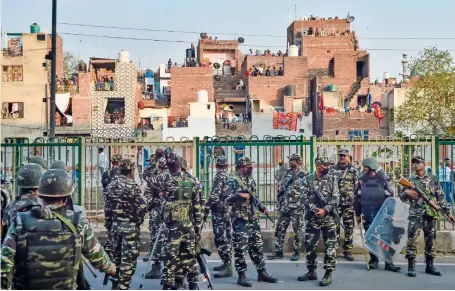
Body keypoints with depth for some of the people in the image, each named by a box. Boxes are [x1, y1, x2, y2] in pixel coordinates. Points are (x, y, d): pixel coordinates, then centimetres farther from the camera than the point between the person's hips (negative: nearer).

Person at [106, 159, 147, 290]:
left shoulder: (111, 185, 4)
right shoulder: (132, 186, -16)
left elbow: (107, 204, 7)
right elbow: (142, 207, -19)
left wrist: (114, 217, 13)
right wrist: (138, 221, -3)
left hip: (115, 224, 7)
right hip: (130, 226, -7)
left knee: (116, 255, 19)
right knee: (128, 258, 1)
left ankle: (115, 284, 29)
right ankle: (123, 286, 3)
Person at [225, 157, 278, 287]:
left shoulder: (252, 181, 13)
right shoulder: (233, 181, -9)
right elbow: (227, 200, -15)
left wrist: (262, 208, 12)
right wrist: (239, 195, -28)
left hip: (253, 219, 7)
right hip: (240, 220, -7)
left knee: (257, 246, 12)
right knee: (241, 249, -3)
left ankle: (262, 273, 23)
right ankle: (241, 276, 6)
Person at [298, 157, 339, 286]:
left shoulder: (332, 179, 4)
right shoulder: (307, 180, 3)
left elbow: (336, 198, -3)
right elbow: (305, 198, -4)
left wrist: (325, 210, -15)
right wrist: (315, 210, -16)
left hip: (329, 218, 0)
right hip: (312, 218, 1)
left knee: (330, 246, -3)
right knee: (309, 245, 6)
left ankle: (328, 274, 3)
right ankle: (311, 271, 22)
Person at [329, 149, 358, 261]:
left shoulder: (353, 170, 6)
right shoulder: (332, 169, 7)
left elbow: (357, 187, 5)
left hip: (349, 203, 0)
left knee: (349, 227, 3)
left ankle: (348, 251, 11)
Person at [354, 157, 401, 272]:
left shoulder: (383, 179, -4)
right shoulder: (362, 179, 4)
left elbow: (390, 197, -2)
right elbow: (358, 198, 9)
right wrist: (358, 214, 8)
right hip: (367, 214, 3)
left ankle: (388, 262, 4)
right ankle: (373, 260, 20)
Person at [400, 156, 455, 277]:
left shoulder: (433, 178, 8)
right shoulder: (410, 180, 7)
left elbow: (441, 197, 7)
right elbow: (401, 198, 8)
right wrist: (406, 192, -14)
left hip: (431, 214, 1)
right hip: (415, 214, -1)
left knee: (430, 239, 7)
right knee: (412, 238, -12)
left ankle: (429, 265, 16)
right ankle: (411, 266, -8)